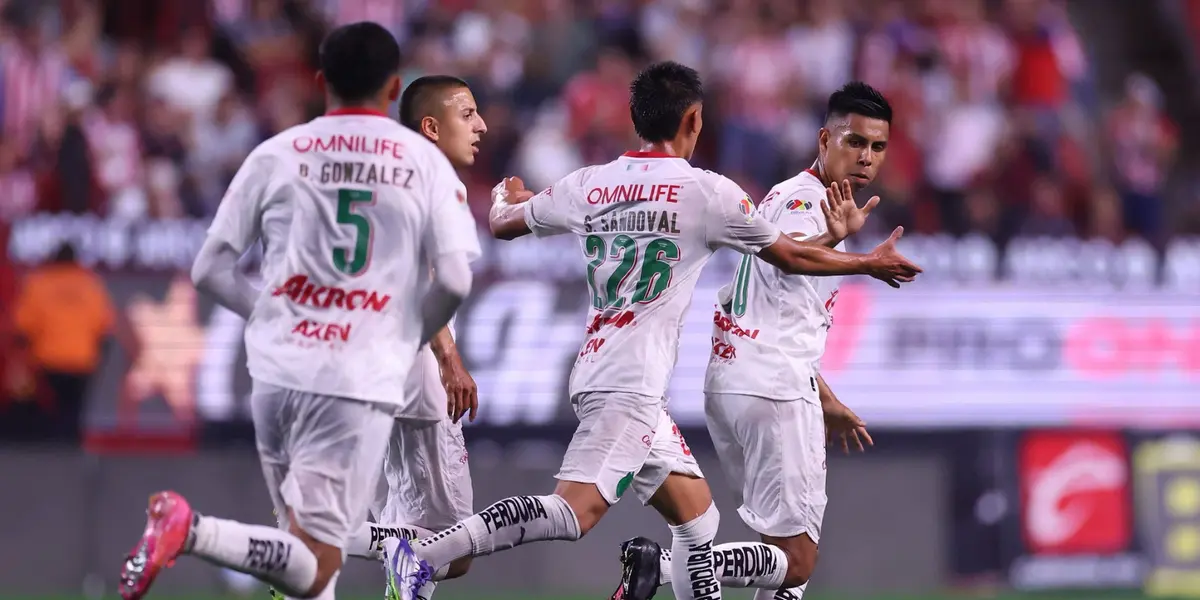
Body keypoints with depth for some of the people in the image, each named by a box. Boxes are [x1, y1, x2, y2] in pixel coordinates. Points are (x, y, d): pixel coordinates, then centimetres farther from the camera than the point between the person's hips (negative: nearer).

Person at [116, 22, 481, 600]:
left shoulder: (276, 155, 7)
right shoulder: (424, 161, 2)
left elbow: (210, 268, 7)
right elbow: (455, 279, -4)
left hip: (276, 371, 4)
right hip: (362, 380, -4)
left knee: (306, 553, 20)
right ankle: (191, 530, -28)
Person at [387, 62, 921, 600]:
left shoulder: (588, 184, 12)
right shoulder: (708, 191, -4)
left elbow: (503, 224, 27)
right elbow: (792, 257, 8)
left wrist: (507, 197, 51)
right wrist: (871, 263, 25)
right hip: (630, 382, -8)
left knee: (697, 521, 14)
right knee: (575, 512, -21)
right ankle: (424, 554, -32)